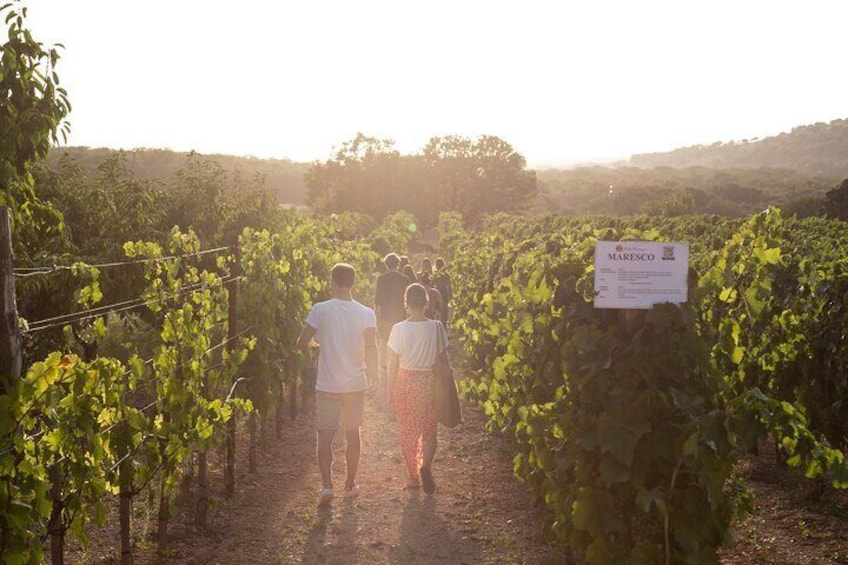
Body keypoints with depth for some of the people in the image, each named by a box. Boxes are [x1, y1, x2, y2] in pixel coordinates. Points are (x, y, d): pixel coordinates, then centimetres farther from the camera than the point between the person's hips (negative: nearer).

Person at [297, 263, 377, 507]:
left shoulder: (320, 310, -9)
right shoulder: (366, 313, -7)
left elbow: (302, 343, -8)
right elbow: (371, 346, -16)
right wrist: (373, 372, -2)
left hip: (327, 386, -1)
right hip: (355, 385, 2)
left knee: (325, 436, 5)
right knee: (352, 434, 16)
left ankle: (327, 485, -9)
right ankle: (350, 484, 26)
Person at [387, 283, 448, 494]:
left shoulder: (399, 329, -11)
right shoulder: (435, 328, -7)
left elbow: (393, 363, -7)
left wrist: (390, 390, 2)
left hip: (405, 381, 0)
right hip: (428, 382, 1)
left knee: (408, 431, 12)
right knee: (428, 431, 12)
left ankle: (413, 477, 18)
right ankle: (426, 465, -13)